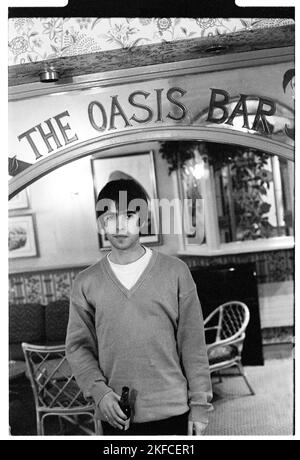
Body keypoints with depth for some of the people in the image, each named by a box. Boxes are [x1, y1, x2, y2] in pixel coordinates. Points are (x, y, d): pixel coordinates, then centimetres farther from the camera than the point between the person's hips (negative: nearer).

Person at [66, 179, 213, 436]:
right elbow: (78, 346, 3)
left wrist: (200, 404, -2)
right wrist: (99, 391, -11)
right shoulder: (86, 283, 1)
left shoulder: (175, 272, -3)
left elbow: (193, 344, -2)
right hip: (117, 416, 1)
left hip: (172, 411, -1)